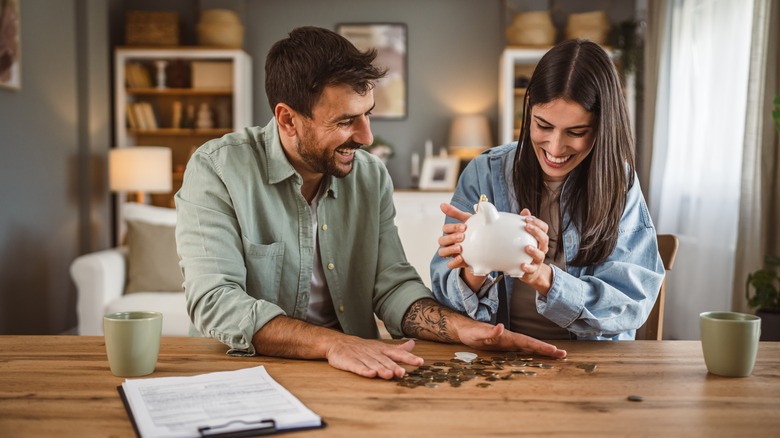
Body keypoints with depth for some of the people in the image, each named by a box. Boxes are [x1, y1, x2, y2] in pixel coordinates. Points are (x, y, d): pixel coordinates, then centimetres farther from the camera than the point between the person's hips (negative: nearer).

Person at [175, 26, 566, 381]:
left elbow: (393, 287, 4)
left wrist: (464, 328, -16)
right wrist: (333, 342, -32)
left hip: (351, 374, 3)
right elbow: (213, 302, -21)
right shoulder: (217, 170, -11)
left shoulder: (372, 176, 5)